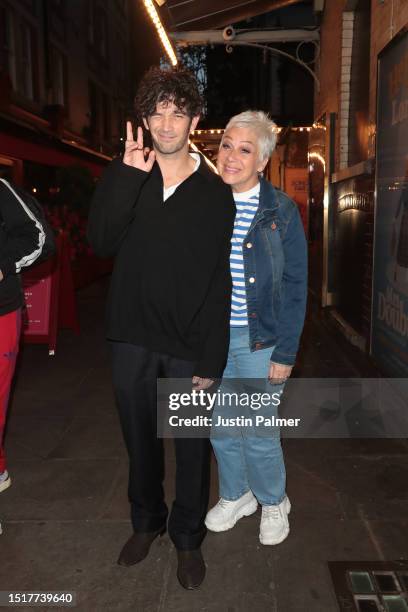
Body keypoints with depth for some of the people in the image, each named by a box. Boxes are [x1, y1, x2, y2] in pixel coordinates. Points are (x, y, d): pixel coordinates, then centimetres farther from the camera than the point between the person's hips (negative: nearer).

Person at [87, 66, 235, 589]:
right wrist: (128, 176, -18)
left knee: (192, 446, 10)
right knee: (139, 438, 16)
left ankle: (188, 537, 32)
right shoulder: (125, 178, 5)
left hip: (189, 345, -2)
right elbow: (100, 241, -12)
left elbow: (220, 283, -5)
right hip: (132, 339, 2)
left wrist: (212, 359, -10)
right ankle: (146, 521, 40)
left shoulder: (214, 193, -2)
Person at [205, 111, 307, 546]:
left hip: (259, 341, -3)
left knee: (257, 432, 5)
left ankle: (273, 503, 33)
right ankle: (235, 495, 40)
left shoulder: (282, 212, -7)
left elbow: (295, 289, -7)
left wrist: (285, 353, -10)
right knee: (221, 427, 15)